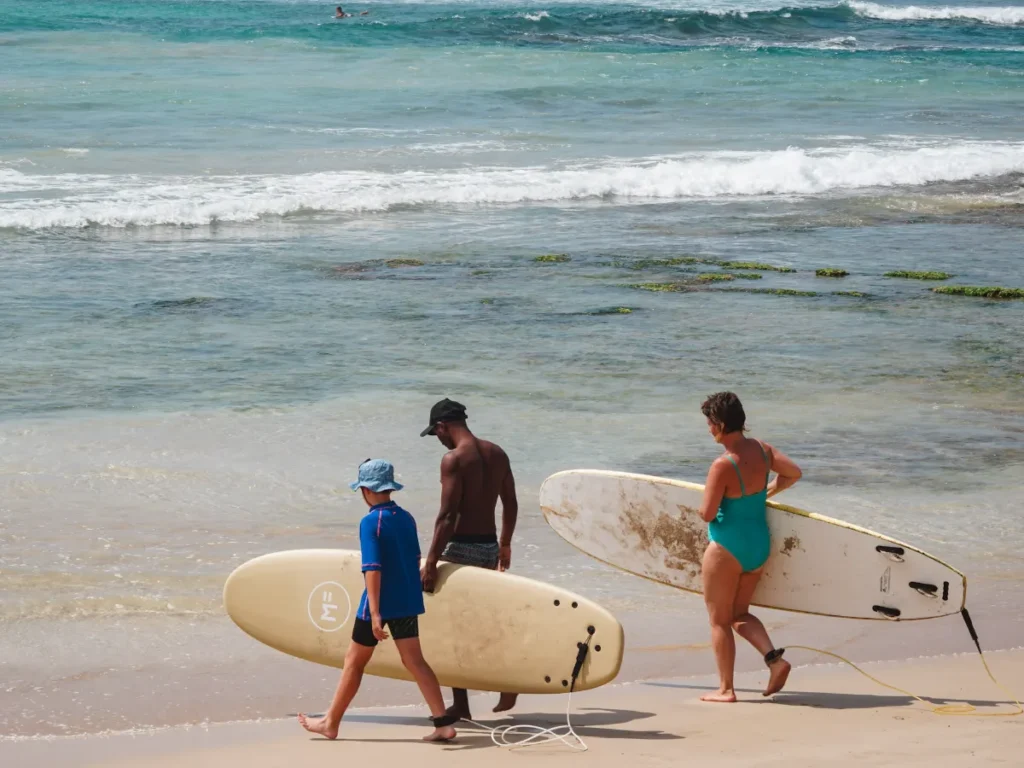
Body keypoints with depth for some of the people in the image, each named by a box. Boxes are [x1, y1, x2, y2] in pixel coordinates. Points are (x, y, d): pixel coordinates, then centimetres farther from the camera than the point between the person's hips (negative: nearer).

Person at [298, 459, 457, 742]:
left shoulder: (371, 522, -15)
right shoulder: (406, 518, 6)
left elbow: (373, 569, -21)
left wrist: (375, 613, -23)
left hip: (379, 604, -6)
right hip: (408, 602, 6)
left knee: (354, 662, 8)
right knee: (414, 661, 5)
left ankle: (331, 723, 20)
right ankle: (443, 723, -5)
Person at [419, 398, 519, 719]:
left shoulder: (454, 459, -15)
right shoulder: (497, 454, 8)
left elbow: (447, 515, -20)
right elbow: (510, 504, 14)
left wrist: (432, 561, -19)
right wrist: (505, 544, 26)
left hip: (462, 547, -7)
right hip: (490, 546, 7)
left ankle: (461, 706, 6)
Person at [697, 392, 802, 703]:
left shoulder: (723, 465, -23)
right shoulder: (761, 450, -2)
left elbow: (707, 513, -22)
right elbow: (794, 472, 9)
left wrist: (704, 505, 1)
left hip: (728, 547, -8)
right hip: (760, 544, 8)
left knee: (719, 620, 6)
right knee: (739, 614, 21)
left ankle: (725, 689, 8)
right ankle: (774, 658, -1)